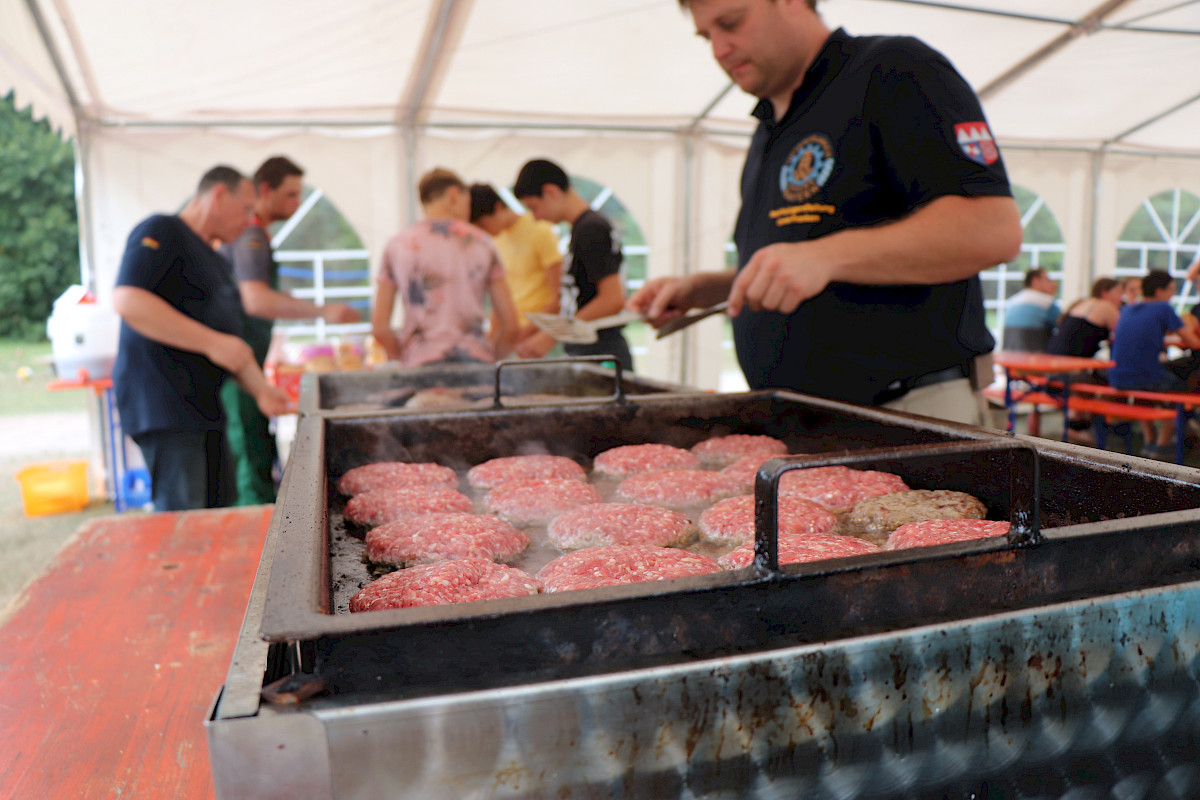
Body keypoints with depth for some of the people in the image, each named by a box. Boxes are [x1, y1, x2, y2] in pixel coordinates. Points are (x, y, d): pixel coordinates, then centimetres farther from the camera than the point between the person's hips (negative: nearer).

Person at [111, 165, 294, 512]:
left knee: (220, 508, 13)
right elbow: (127, 300, -22)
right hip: (162, 402, -10)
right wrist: (211, 342, -22)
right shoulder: (161, 232, -7)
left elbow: (230, 340, 23)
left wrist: (260, 388, 8)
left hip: (205, 405, 10)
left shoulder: (215, 262, 22)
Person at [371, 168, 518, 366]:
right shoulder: (482, 242, 10)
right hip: (476, 360, 0)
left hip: (422, 365, 0)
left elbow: (379, 328, 4)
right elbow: (510, 324, 7)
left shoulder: (397, 245, 9)